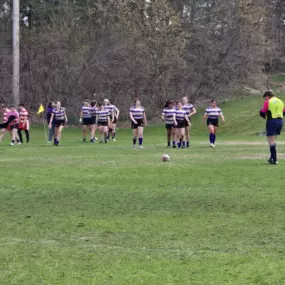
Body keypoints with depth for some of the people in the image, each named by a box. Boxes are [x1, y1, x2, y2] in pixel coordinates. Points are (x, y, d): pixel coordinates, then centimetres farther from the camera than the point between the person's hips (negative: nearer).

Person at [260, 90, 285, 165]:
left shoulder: (268, 102, -4)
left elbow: (262, 113, -5)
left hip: (271, 121, -7)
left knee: (271, 141, -4)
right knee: (273, 141, 18)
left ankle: (274, 160, -9)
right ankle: (272, 157, 17)